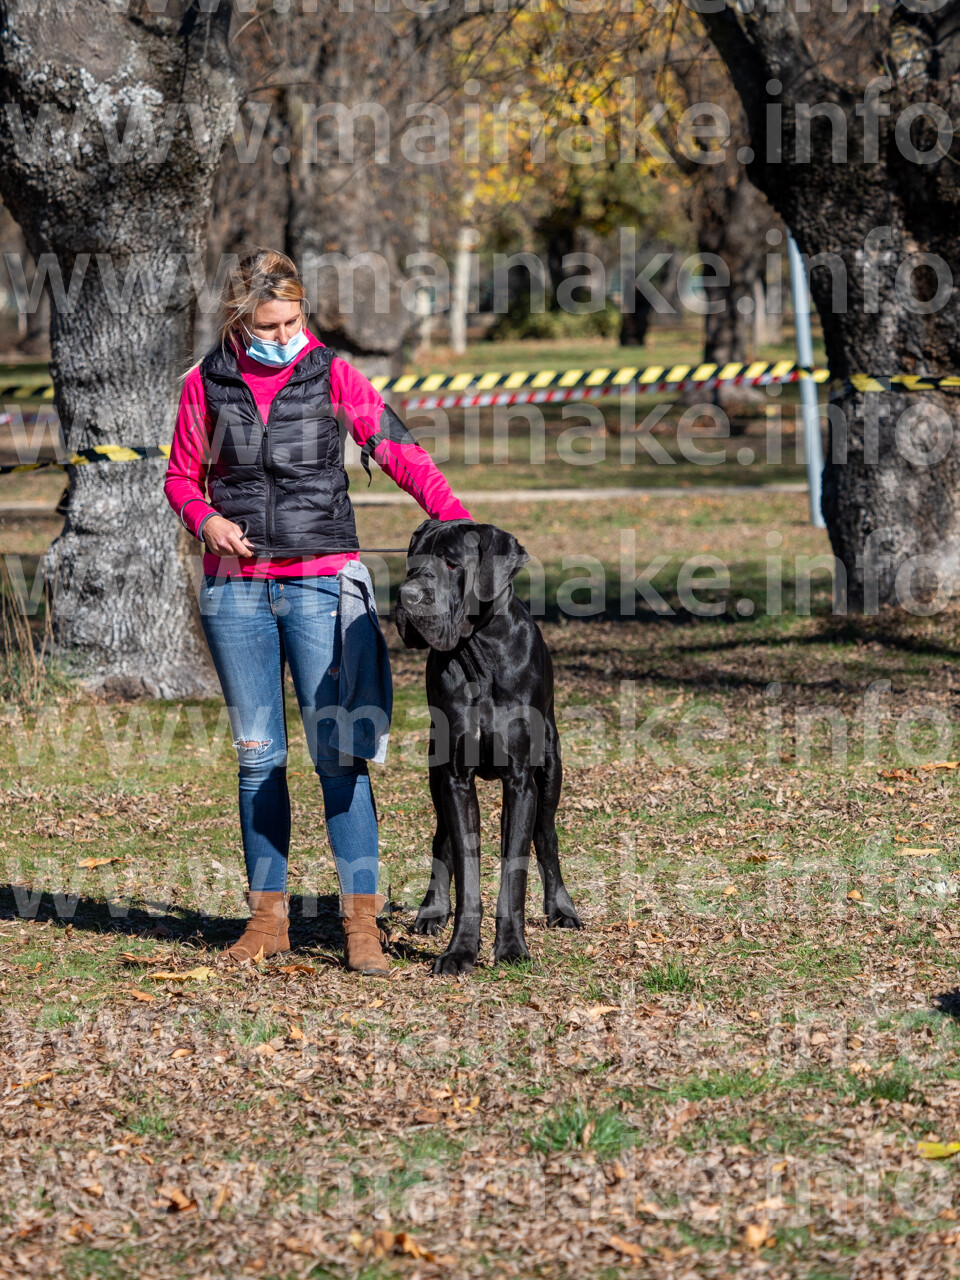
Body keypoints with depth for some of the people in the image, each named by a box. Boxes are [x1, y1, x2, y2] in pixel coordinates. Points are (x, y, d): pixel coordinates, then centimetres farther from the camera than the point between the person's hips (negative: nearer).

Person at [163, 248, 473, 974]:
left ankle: (362, 919, -5)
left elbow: (396, 449, -10)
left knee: (336, 748, -8)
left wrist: (454, 517, -23)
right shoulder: (207, 384, 4)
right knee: (258, 754, 6)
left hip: (320, 582, -2)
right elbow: (182, 477, 13)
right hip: (236, 588, 2)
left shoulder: (332, 375, -1)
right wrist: (207, 520, -8)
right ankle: (268, 916, 13)